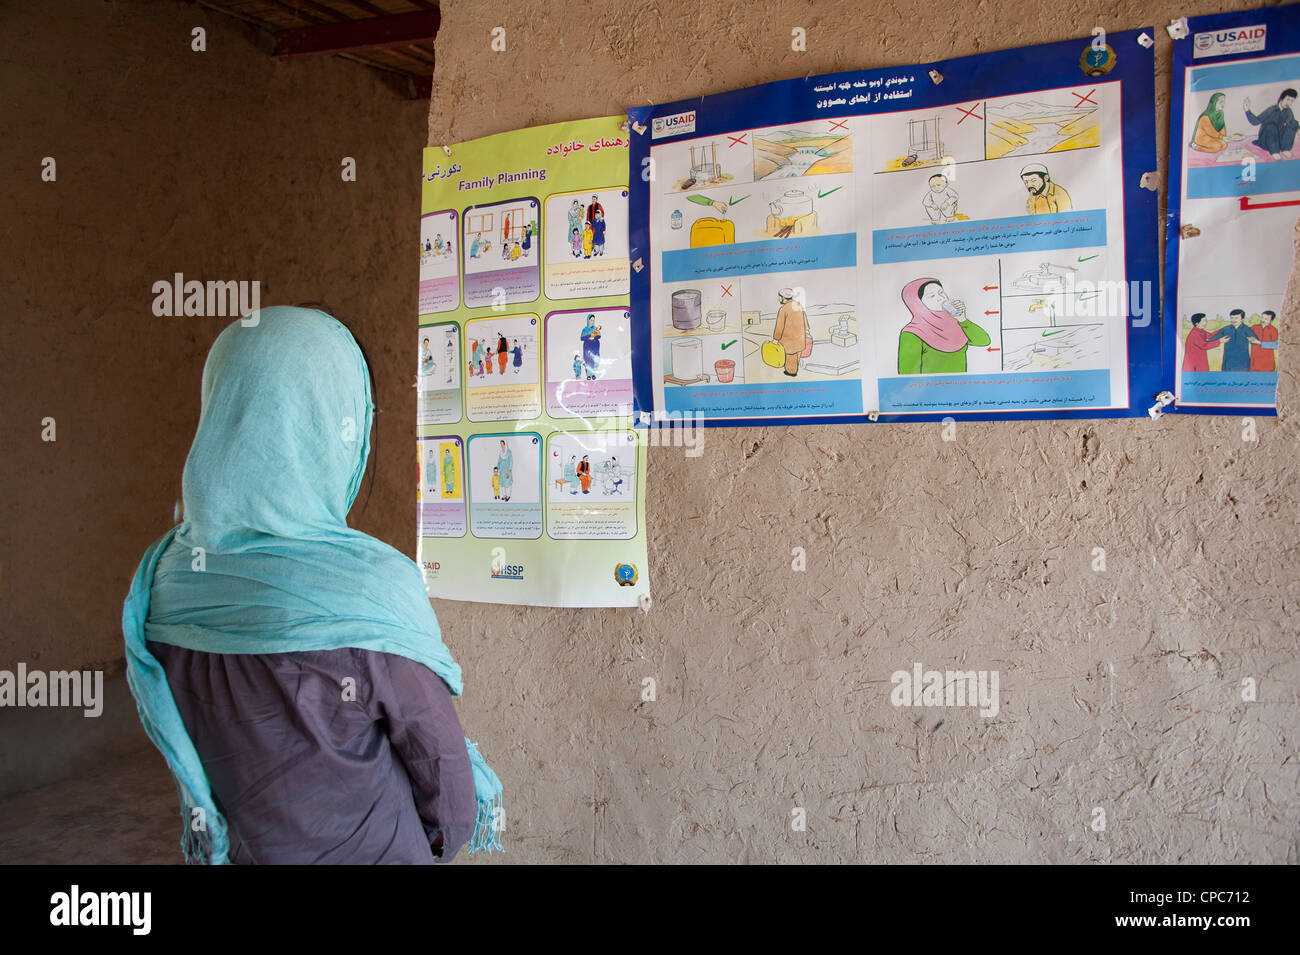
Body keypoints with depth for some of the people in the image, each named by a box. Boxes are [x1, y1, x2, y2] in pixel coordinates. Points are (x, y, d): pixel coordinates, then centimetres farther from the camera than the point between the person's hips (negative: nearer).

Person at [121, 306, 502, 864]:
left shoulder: (162, 573, -10)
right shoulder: (373, 585, -28)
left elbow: (182, 756, 3)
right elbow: (441, 760, -16)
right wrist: (442, 841, 3)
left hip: (227, 851, 6)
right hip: (361, 851, -5)